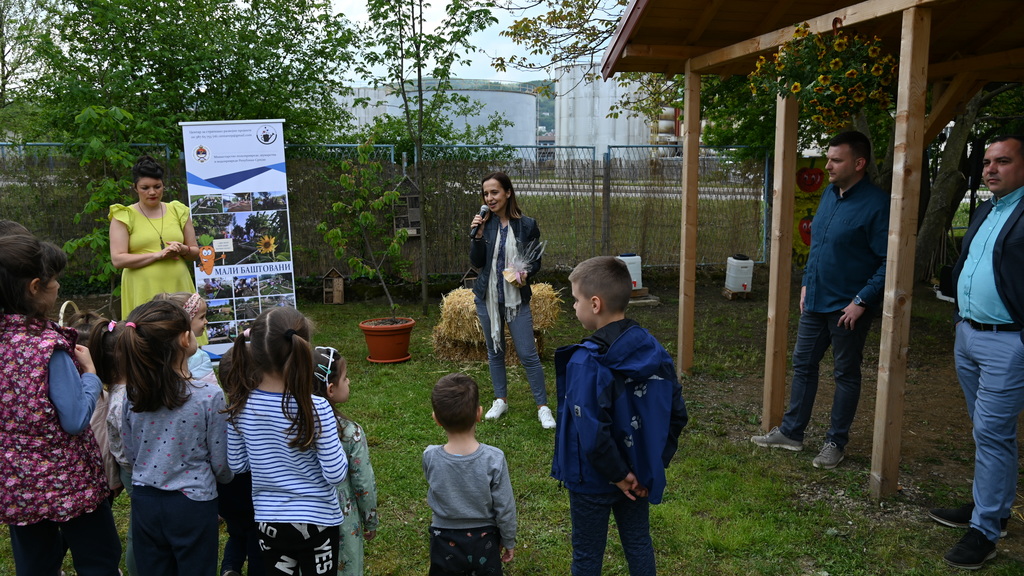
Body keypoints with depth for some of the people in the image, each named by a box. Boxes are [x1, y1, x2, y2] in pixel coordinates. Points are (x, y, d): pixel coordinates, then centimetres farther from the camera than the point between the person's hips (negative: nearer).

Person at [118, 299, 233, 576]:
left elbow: (130, 453, 6)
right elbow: (221, 464, -11)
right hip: (192, 504, -4)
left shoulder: (133, 394, -8)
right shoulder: (209, 396, -21)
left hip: (144, 501, 4)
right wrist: (226, 476, 13)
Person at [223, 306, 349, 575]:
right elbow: (336, 474, -18)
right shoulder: (316, 408, -24)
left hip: (269, 521, 3)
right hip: (317, 520, -3)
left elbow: (238, 465, 2)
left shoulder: (240, 406, -11)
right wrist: (333, 435, -3)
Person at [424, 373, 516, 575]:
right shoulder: (494, 459, -25)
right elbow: (505, 508, -14)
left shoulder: (430, 458, -22)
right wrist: (509, 541, 3)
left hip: (445, 543, 1)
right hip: (483, 541, -1)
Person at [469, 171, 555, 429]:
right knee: (494, 351, 13)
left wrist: (526, 274, -20)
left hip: (516, 298, -3)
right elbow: (476, 263, -4)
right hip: (487, 297, 3)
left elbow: (536, 262, 1)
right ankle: (501, 400, 29)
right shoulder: (485, 224, 0)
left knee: (528, 354, -3)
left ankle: (542, 406, 9)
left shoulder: (527, 225, -6)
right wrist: (478, 235, -18)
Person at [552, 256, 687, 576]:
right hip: (639, 474, 6)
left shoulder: (587, 363, -26)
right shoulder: (654, 351, -6)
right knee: (639, 544, 22)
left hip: (594, 480, -6)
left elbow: (592, 436, -31)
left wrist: (618, 475, -17)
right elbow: (677, 414, 0)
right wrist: (657, 461, 5)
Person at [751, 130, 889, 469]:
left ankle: (836, 442, 23)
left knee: (846, 375, 9)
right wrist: (807, 282, 12)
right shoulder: (829, 194, 6)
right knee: (803, 364, 14)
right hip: (815, 302, 8)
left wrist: (861, 301, -20)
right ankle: (791, 432, 27)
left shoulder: (876, 205, -18)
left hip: (847, 308, -8)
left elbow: (888, 262, -19)